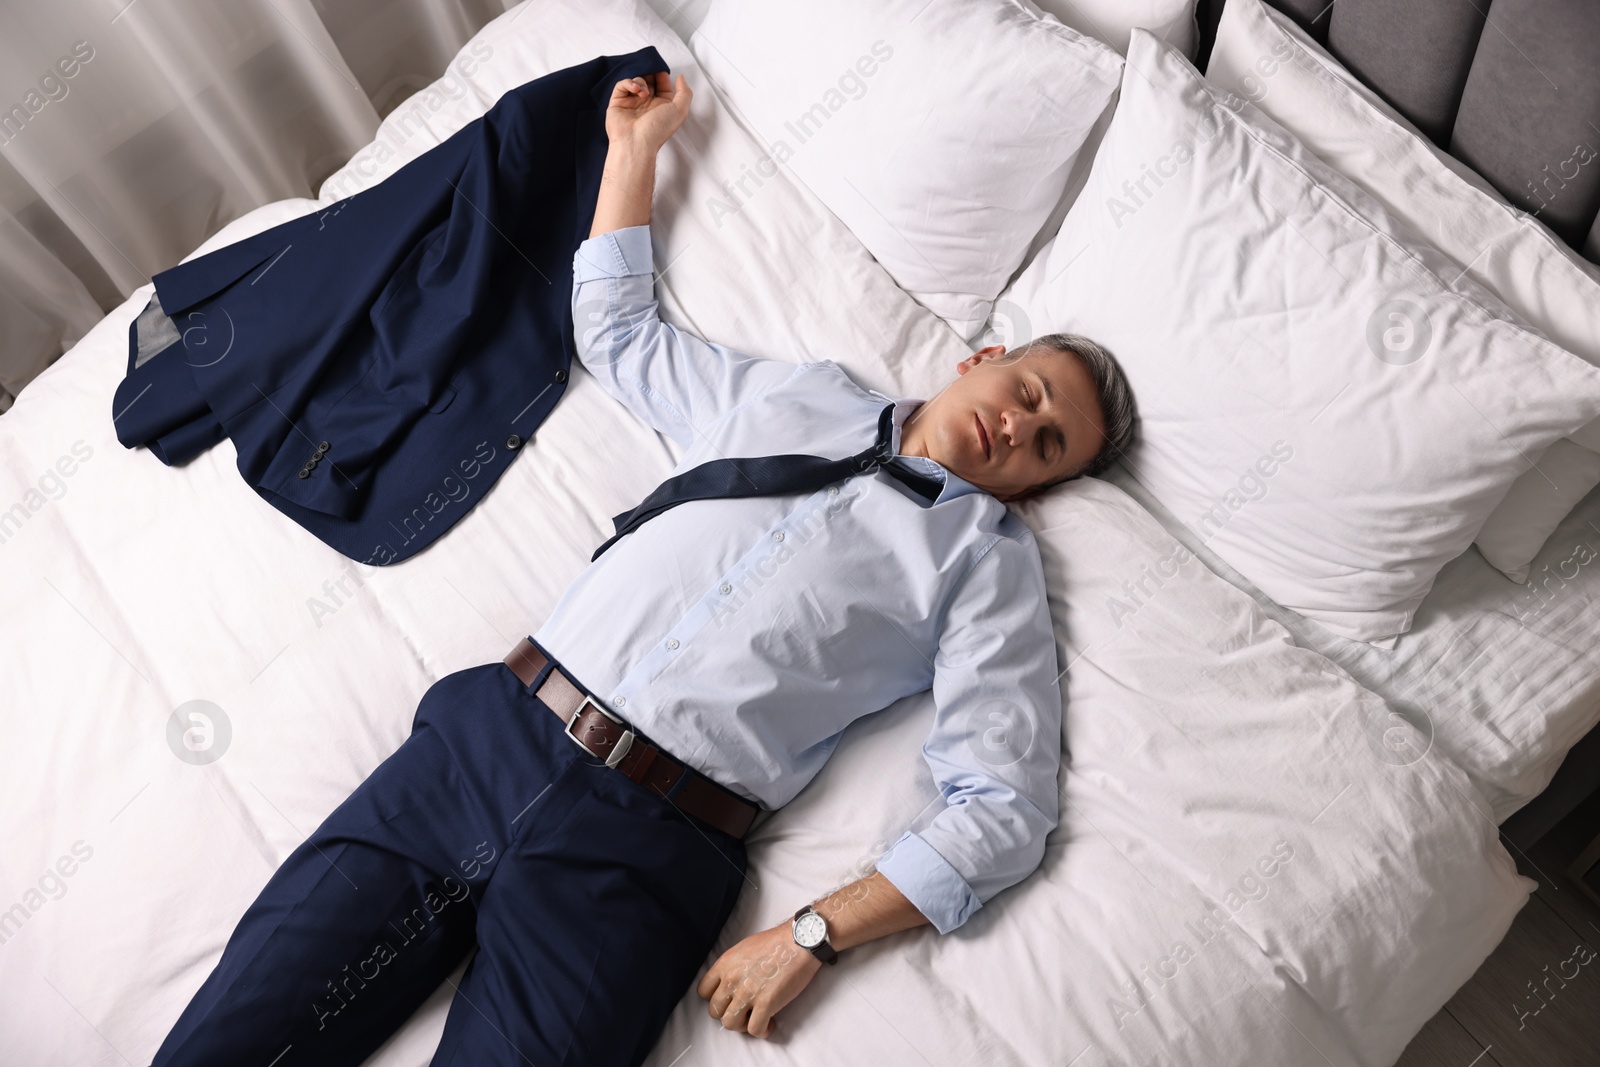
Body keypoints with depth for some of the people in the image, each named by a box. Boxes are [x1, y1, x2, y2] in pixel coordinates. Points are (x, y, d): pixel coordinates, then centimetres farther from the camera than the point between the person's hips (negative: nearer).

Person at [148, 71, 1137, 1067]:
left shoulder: (988, 555, 5)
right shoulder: (798, 391, 17)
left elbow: (1004, 804, -4)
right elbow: (617, 330, 28)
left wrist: (814, 932, -11)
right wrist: (636, 145, 28)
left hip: (648, 848, -2)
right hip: (492, 727, 3)